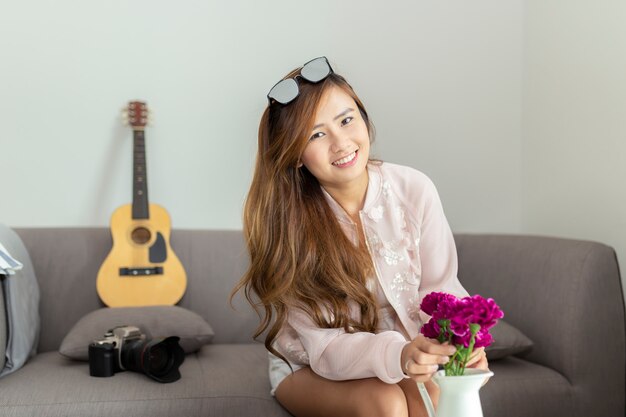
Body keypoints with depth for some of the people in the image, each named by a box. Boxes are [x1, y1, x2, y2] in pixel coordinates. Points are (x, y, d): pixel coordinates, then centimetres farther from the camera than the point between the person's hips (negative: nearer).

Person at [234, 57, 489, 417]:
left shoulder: (414, 190, -13)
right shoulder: (284, 220, -19)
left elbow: (440, 289, -7)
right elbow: (324, 346, -22)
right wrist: (397, 356, -41)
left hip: (409, 351, 2)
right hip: (308, 370, -2)